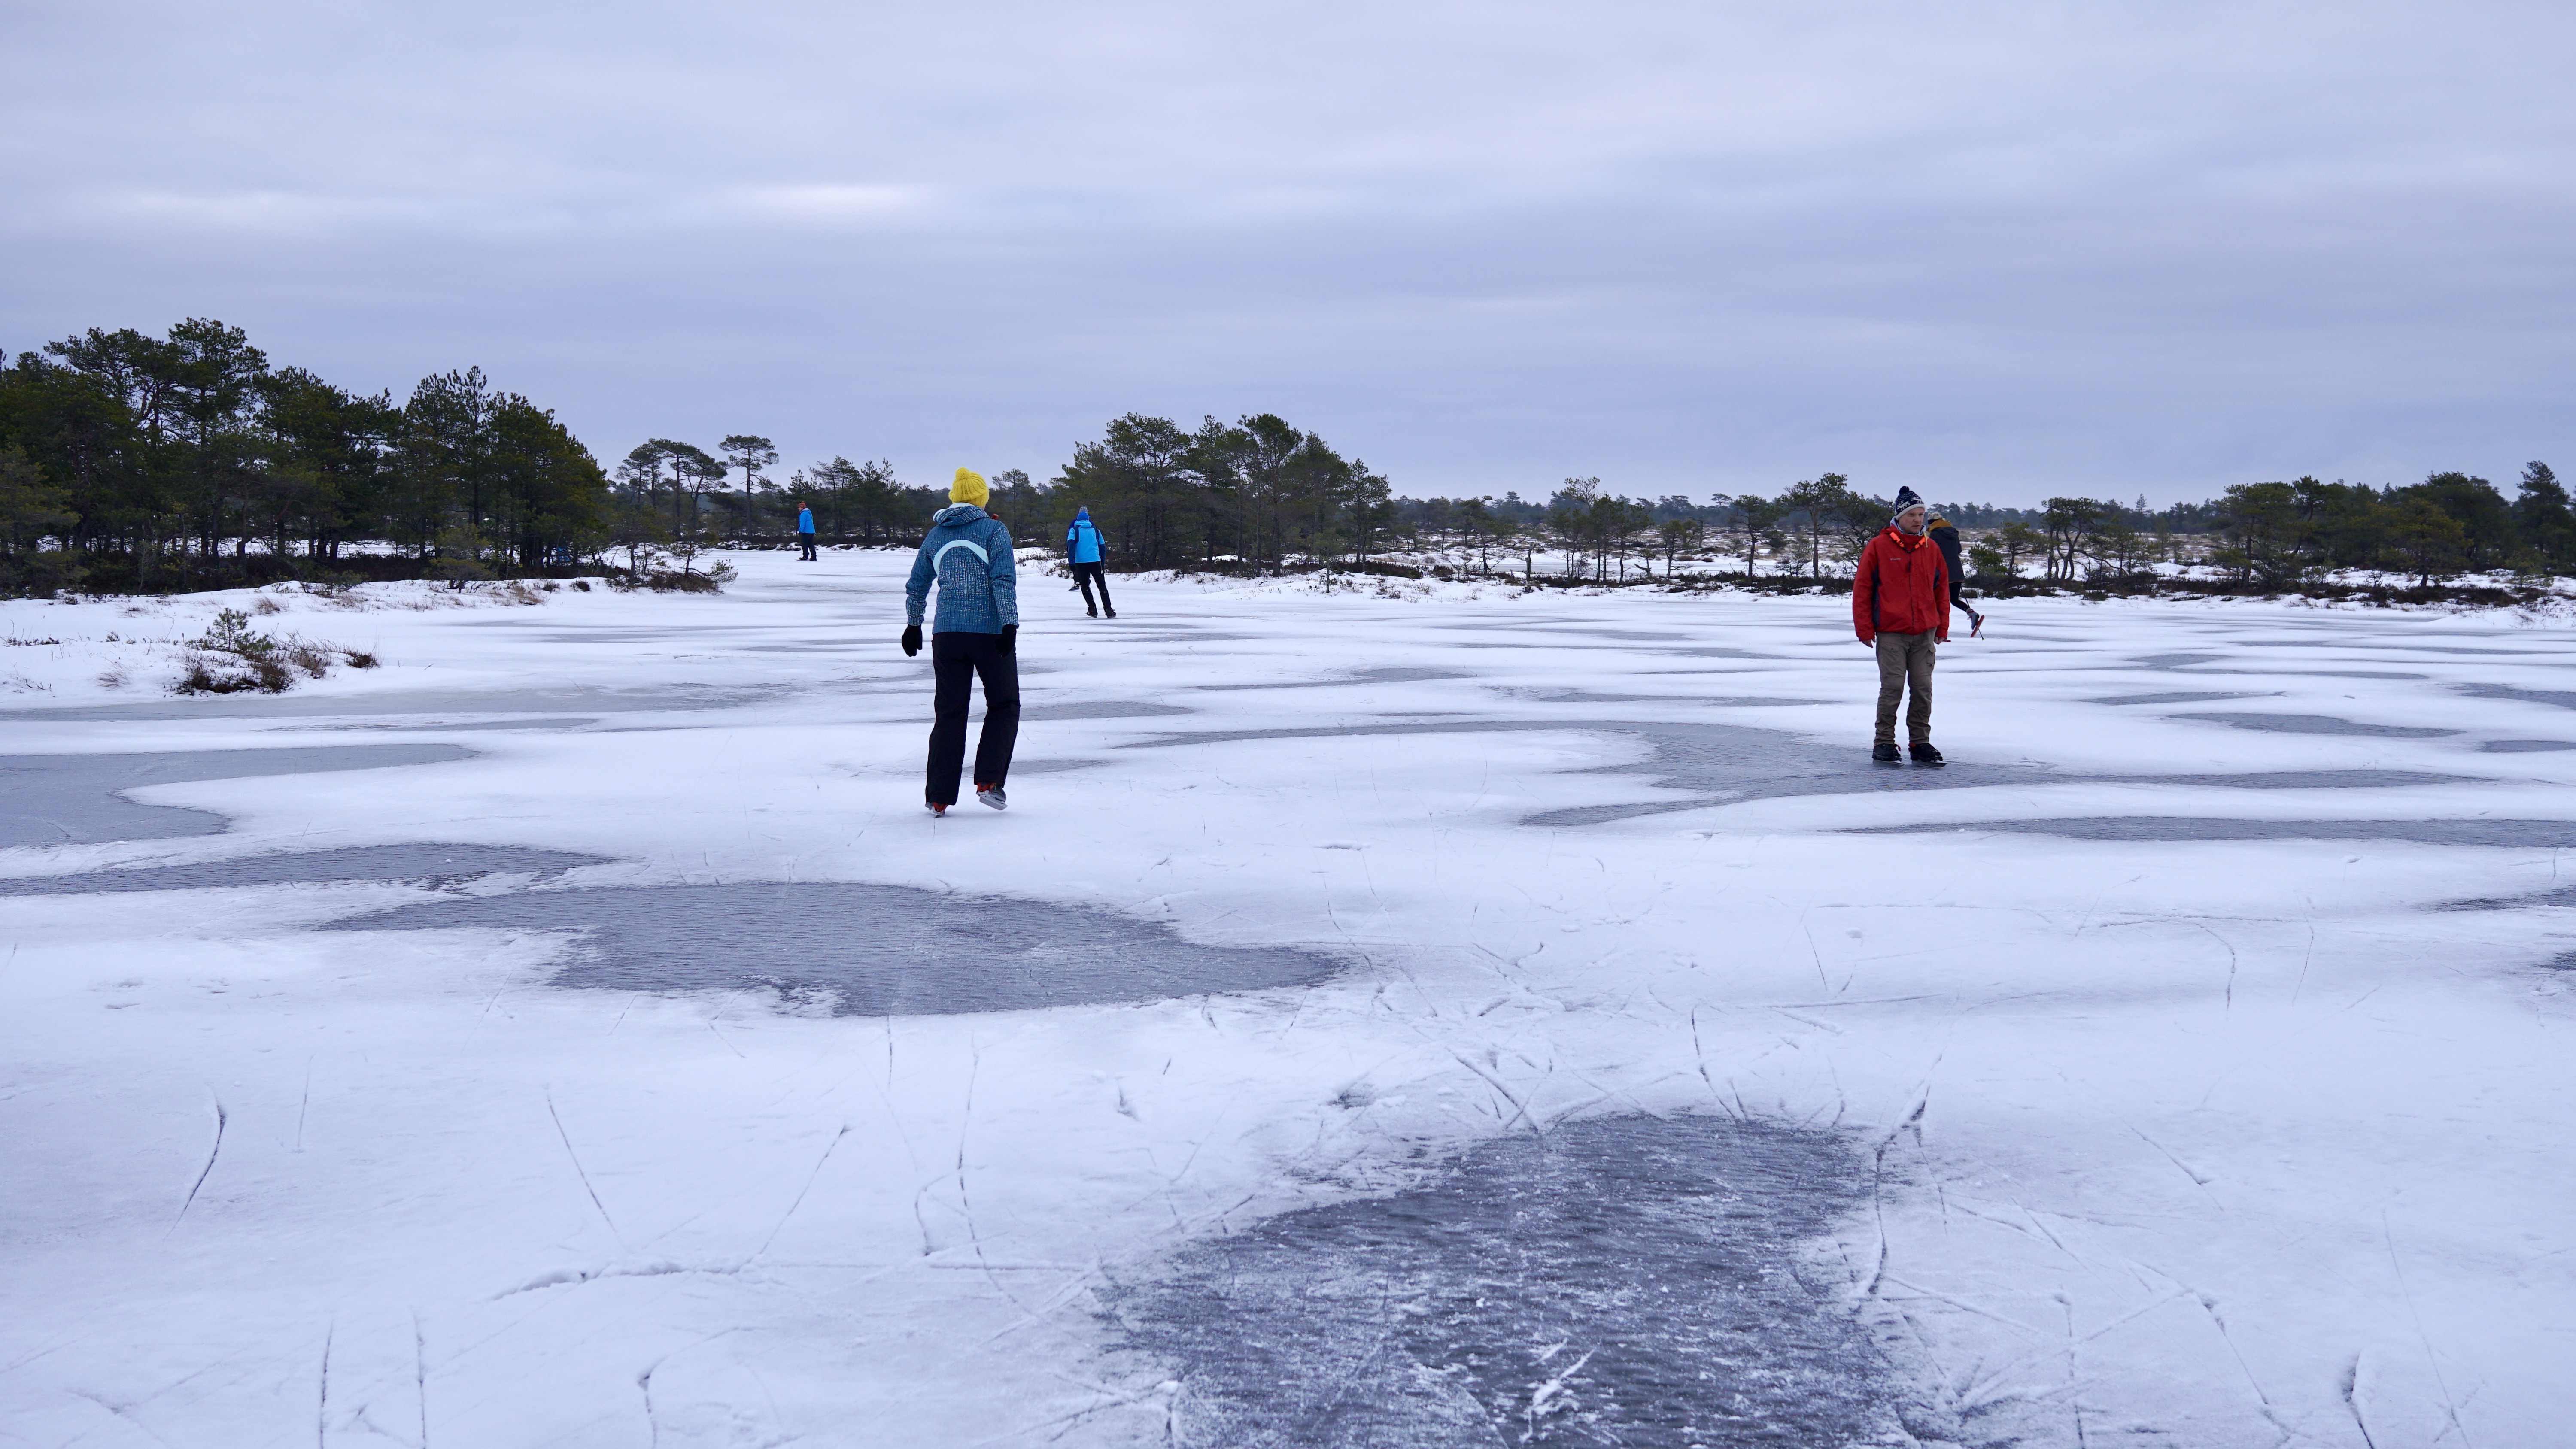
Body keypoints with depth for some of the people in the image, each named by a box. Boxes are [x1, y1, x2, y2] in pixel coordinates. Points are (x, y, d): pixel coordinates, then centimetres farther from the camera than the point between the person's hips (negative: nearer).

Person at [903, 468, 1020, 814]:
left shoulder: (935, 535, 13)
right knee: (1004, 707, 10)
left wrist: (913, 626, 32)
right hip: (990, 632, -4)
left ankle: (940, 796, 5)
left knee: (949, 713, 9)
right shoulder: (993, 529, -1)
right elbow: (1003, 580, -11)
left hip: (947, 634, 4)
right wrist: (1010, 624, -14)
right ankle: (988, 781, -4)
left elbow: (916, 587, 20)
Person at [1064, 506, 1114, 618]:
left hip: (1081, 562, -1)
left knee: (1085, 586, 12)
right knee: (1102, 585, 8)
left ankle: (1092, 610, 5)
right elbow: (1102, 548, 15)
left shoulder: (1074, 530, 6)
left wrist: (1071, 562, -14)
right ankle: (1109, 610, -1)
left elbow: (1071, 546, -9)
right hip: (1096, 561, 1)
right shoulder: (1095, 530, 13)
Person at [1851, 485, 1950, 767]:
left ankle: (1920, 743, 13)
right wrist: (1864, 629, -4)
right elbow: (1862, 588, 0)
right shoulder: (1879, 547, -1)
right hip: (1891, 633, -4)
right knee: (1892, 687, -7)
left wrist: (1942, 628, 11)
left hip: (1925, 634, 4)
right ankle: (1884, 743, 2)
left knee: (1923, 689, 4)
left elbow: (1942, 589, 16)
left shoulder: (1931, 549, 10)